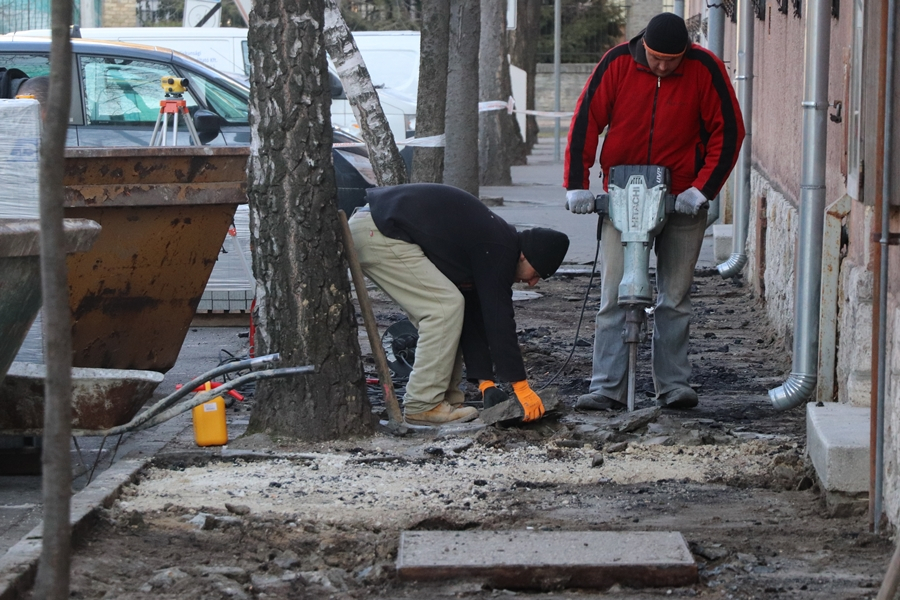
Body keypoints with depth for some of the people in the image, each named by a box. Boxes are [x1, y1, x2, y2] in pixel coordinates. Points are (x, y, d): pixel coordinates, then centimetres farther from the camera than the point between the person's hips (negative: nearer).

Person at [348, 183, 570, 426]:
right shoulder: (498, 251, -14)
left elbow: (475, 317, 18)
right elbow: (499, 319, -16)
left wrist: (485, 381, 15)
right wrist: (520, 386, -12)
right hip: (377, 233, -11)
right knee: (446, 306, -11)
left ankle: (446, 400, 13)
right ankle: (423, 406, -8)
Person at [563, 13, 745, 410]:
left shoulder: (704, 69, -8)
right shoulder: (618, 63, -7)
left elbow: (728, 131, -3)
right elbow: (586, 120, -2)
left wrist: (703, 189, -9)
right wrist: (577, 184, -6)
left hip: (682, 200, 0)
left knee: (675, 298, 4)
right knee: (614, 295, -5)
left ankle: (674, 386, 10)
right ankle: (607, 388, -5)